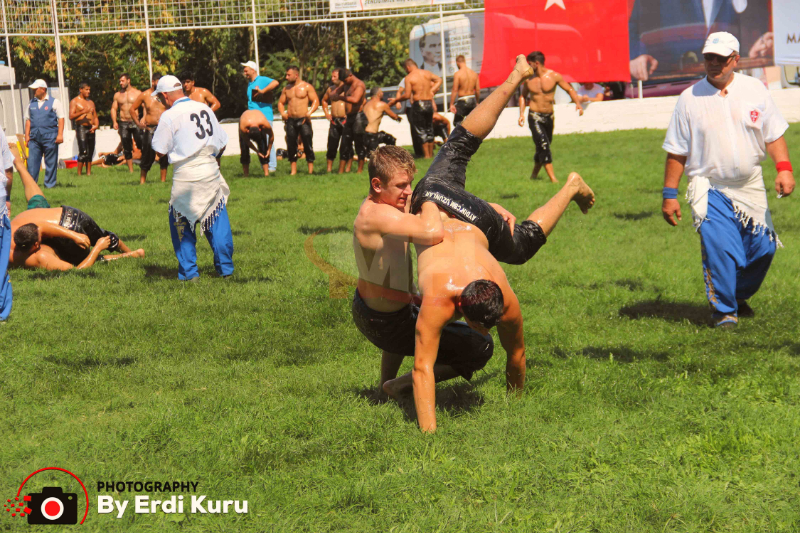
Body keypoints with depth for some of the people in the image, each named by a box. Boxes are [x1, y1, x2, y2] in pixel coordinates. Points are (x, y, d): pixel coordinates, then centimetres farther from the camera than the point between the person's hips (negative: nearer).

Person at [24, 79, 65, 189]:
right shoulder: (31, 104, 15)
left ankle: (49, 184, 9)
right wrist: (27, 135, 8)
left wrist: (60, 134, -9)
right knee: (32, 161, -3)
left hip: (49, 137, -3)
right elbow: (28, 120, 16)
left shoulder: (54, 102, 3)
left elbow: (61, 119, 0)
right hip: (34, 137, 3)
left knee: (51, 162, 1)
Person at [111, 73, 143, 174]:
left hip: (135, 123, -3)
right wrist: (114, 121, -2)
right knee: (127, 148, 3)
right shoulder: (117, 95, 12)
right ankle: (130, 169, 8)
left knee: (141, 145, -11)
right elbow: (114, 108, 12)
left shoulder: (137, 93, 3)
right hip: (123, 123, 3)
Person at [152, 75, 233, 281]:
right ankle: (225, 267, 12)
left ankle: (189, 271, 6)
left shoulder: (169, 116, -6)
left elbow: (161, 151, -5)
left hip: (186, 176, -4)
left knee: (181, 223, 8)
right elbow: (221, 143, 14)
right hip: (211, 172, 4)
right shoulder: (205, 109, 9)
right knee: (217, 221, 11)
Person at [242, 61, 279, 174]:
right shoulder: (249, 83, 19)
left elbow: (275, 83, -23)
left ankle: (271, 166, -5)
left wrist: (262, 91, -23)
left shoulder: (262, 80, -6)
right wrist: (249, 109, 14)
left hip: (265, 116, -8)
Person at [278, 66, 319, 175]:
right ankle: (293, 171, 7)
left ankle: (311, 170, -1)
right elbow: (281, 102, 20)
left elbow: (315, 101, -3)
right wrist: (282, 112, -1)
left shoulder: (307, 87, 0)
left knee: (308, 145, -6)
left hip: (303, 120, -4)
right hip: (290, 120, 4)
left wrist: (309, 112, -19)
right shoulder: (286, 89, 14)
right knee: (291, 146, 1)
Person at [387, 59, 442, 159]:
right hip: (429, 103, 5)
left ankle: (427, 155, 0)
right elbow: (439, 80, 23)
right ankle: (431, 153, 19)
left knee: (421, 130, 2)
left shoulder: (409, 77, -7)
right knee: (429, 129, 15)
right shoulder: (427, 73, 8)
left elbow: (407, 95, -13)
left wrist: (396, 100, -1)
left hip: (418, 104, -5)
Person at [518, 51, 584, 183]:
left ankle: (534, 174, 33)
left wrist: (578, 103, -16)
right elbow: (523, 96, 14)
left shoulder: (554, 76, -5)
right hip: (534, 117, -2)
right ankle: (553, 178, -20)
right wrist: (521, 114, 3)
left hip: (549, 117, 2)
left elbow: (569, 89, 0)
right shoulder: (529, 79, 0)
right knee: (543, 145, -17)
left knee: (543, 147, 12)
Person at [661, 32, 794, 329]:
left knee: (762, 248, 5)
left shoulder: (754, 90, 3)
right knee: (720, 249, -16)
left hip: (750, 186, 3)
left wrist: (784, 168, -10)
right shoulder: (690, 98, -2)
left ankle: (739, 296, 32)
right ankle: (723, 310, 3)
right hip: (710, 188, -3)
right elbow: (676, 152, 1)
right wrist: (669, 194, -2)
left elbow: (774, 134, 6)